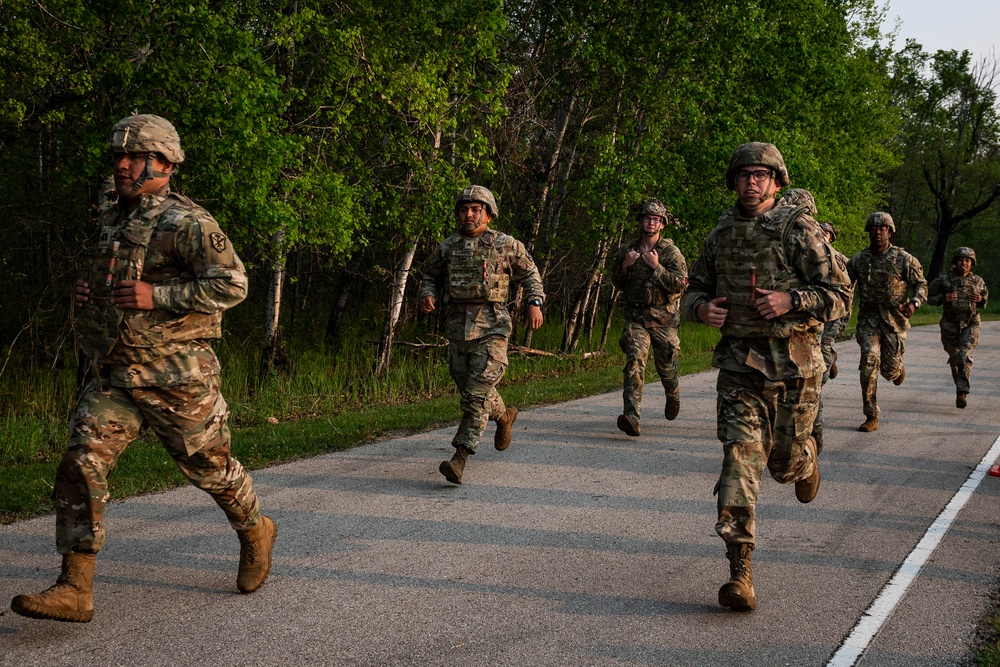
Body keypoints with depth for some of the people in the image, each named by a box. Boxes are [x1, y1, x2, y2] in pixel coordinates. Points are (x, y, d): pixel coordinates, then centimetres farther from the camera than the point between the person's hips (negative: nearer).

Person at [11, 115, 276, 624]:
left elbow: (232, 284, -19)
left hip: (175, 377, -6)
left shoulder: (186, 223, -12)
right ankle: (74, 589, -9)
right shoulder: (110, 222, 14)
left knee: (208, 464, 10)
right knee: (81, 465, -9)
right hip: (111, 376, 6)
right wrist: (89, 291, 8)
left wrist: (157, 296, -24)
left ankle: (255, 534, 39)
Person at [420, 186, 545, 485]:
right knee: (468, 389, 15)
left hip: (491, 328, -5)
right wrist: (427, 295, -2)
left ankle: (460, 458, -16)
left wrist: (535, 303, -5)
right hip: (457, 327, 5)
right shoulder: (447, 247, 10)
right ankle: (504, 416, 46)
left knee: (477, 393, -14)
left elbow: (529, 273, 10)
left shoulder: (506, 245, 2)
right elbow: (431, 276, 20)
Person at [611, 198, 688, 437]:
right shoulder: (628, 250, 7)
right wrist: (624, 266, -4)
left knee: (666, 366, 13)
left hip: (664, 320, -1)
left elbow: (680, 285, -14)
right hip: (635, 318, 1)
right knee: (634, 359, -21)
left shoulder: (670, 251, -4)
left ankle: (673, 396, 49)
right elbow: (617, 282, 16)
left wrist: (656, 267, -20)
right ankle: (631, 417, -31)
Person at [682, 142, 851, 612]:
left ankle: (804, 462, 49)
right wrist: (701, 308, -4)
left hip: (793, 361, -2)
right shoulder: (721, 234, 8)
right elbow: (695, 288, 19)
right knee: (740, 458, -9)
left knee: (785, 460, 8)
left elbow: (840, 295, -5)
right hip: (738, 362, 2)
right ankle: (739, 572, -11)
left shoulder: (799, 230, -5)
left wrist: (790, 300, -21)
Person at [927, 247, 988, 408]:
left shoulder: (978, 281, 3)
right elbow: (929, 297, 3)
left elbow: (986, 296, 18)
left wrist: (980, 300, -5)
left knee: (965, 356, -20)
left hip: (970, 325, -1)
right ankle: (960, 387, 34)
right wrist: (943, 299, -16)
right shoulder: (943, 280, -2)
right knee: (954, 359, 10)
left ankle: (962, 393, -23)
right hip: (950, 326, 1)